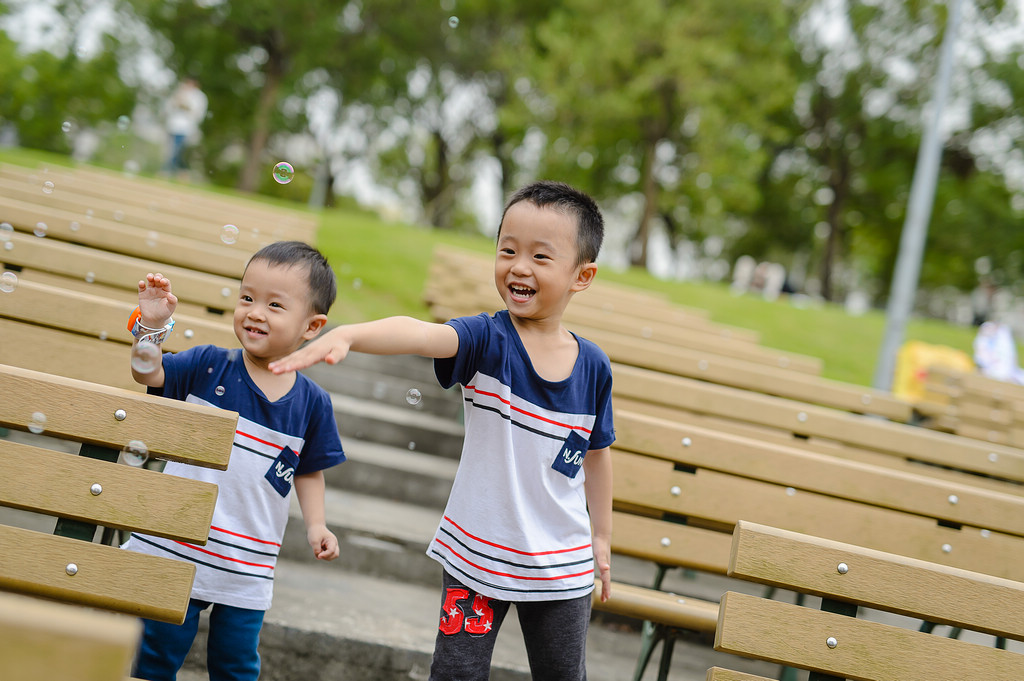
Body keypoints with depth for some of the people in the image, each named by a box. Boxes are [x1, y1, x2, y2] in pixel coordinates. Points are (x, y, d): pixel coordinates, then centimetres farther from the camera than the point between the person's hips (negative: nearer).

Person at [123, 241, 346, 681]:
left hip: (248, 570, 1)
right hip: (174, 550, -1)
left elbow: (309, 470, 9)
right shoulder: (208, 366, -6)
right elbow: (148, 373, -6)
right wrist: (152, 324, -22)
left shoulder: (312, 403, -2)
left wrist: (315, 524, -4)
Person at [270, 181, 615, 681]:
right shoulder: (486, 340, -13)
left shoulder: (593, 367, -4)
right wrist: (346, 335, -53)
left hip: (562, 565, 2)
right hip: (477, 556, -2)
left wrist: (601, 536, 17)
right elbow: (420, 334, -34)